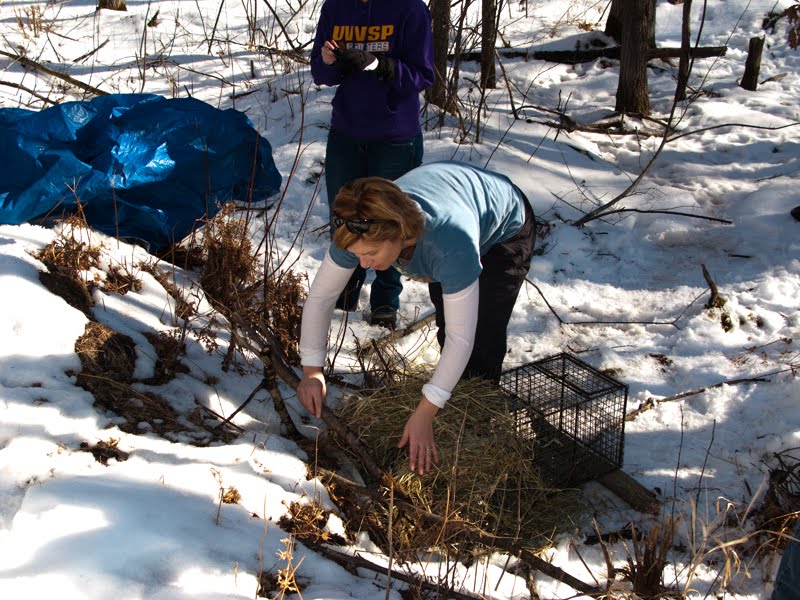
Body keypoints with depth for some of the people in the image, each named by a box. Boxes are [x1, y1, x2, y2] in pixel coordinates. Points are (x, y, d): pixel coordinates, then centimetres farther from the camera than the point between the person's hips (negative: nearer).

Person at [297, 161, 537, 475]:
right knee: (445, 325, 6)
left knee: (483, 338, -14)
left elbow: (462, 338, -43)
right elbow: (319, 296, -20)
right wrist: (312, 371, -20)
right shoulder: (362, 230, -34)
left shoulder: (450, 242, -49)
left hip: (506, 229, -5)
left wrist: (424, 415, -41)